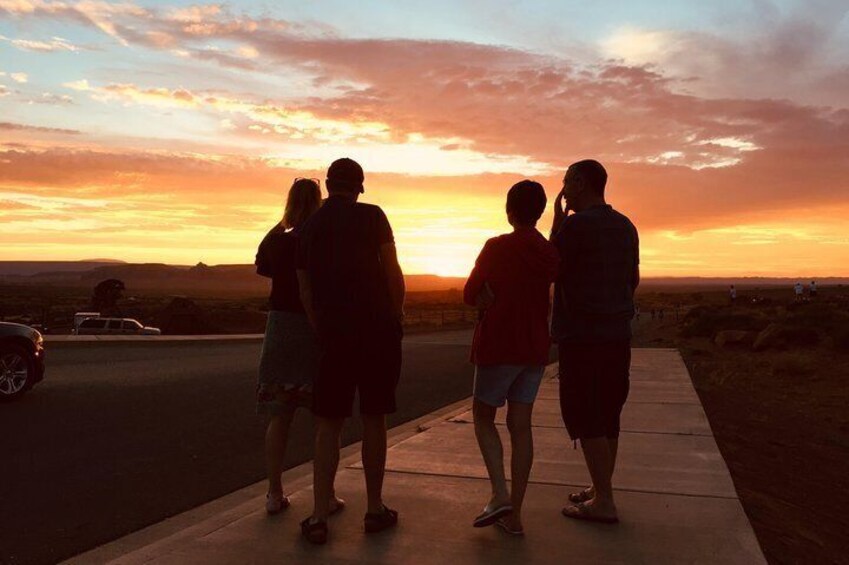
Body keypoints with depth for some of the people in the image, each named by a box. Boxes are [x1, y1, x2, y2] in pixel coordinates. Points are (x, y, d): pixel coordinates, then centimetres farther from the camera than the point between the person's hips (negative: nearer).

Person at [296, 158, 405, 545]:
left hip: (334, 334, 2)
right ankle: (375, 509, 18)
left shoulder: (308, 229, 8)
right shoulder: (372, 216, -2)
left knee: (328, 425, 8)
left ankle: (319, 517, 7)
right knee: (374, 420, 9)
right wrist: (396, 316, 7)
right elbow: (393, 274, -6)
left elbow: (306, 292, 11)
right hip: (378, 330, -2)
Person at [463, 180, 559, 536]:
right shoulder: (551, 254, 4)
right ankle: (514, 515, 9)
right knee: (520, 424, 7)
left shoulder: (497, 247, -10)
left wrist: (491, 300, 7)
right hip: (535, 348, 5)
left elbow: (471, 296, -6)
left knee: (483, 416, 11)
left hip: (498, 346, -5)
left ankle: (500, 494, -4)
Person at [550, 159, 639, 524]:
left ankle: (603, 502, 0)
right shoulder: (625, 226, 12)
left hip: (582, 335, -8)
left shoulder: (576, 224, -12)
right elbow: (633, 279, 18)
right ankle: (601, 489, 24)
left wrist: (556, 222, 2)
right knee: (607, 415, 14)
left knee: (586, 418, -3)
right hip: (617, 334, 8)